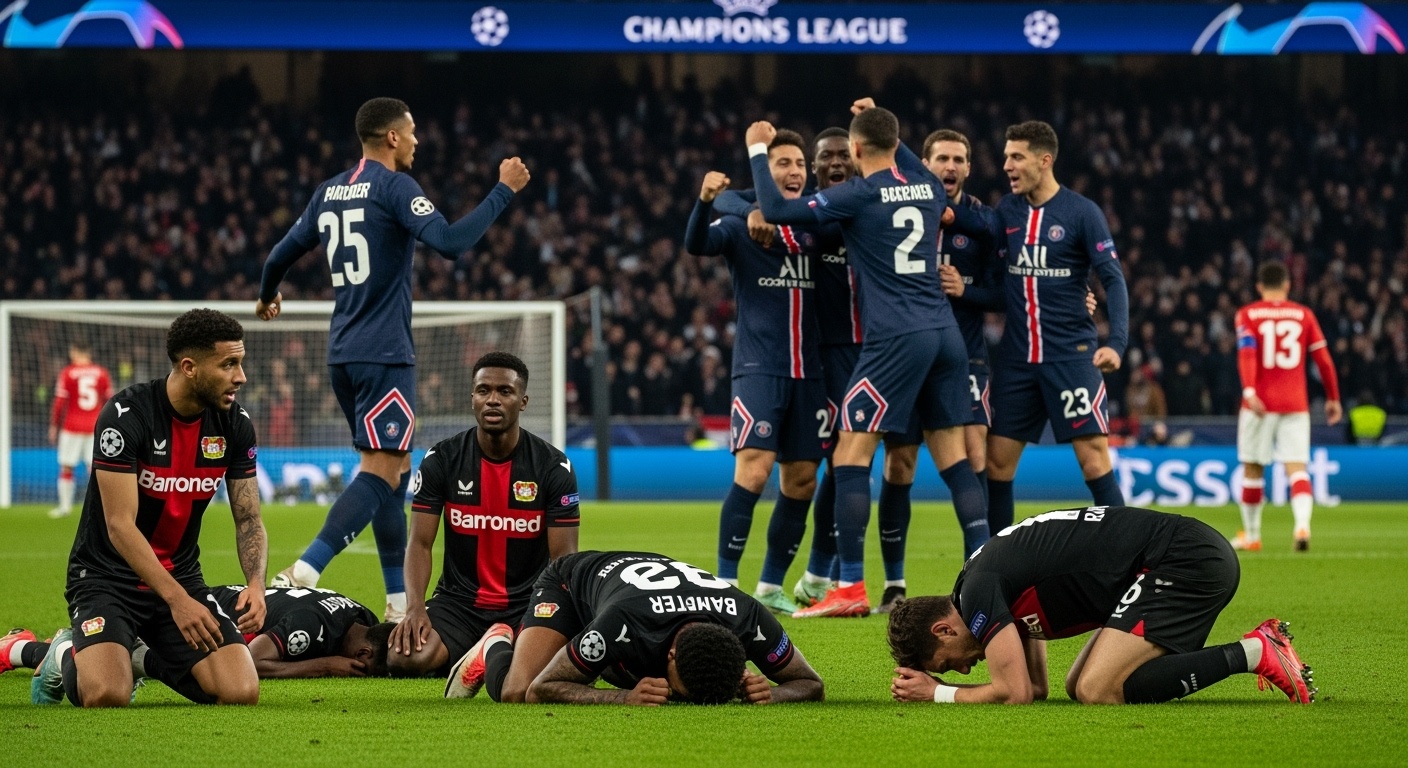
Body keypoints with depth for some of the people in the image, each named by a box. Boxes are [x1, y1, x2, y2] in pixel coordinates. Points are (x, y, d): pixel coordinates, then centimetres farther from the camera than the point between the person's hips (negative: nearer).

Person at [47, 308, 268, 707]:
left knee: (242, 693, -16)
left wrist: (256, 582, -19)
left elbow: (248, 518, 2)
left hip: (180, 575, 5)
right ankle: (68, 655, 9)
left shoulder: (235, 424, -3)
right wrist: (177, 599, -31)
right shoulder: (126, 415, -21)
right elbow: (120, 525, -23)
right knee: (107, 696, -30)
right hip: (107, 576, -5)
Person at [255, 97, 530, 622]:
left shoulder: (330, 192, 13)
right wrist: (504, 190, -12)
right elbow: (451, 242, -21)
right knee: (380, 473, -12)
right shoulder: (394, 187, -9)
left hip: (343, 353, 9)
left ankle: (399, 600, 13)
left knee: (396, 471, 14)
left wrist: (267, 297, 41)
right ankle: (304, 574, -25)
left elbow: (282, 254, 20)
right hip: (384, 353, -9)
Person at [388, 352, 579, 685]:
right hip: (458, 602, 1)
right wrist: (415, 607, -22)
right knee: (404, 660, -28)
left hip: (528, 603, -1)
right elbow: (420, 543, -4)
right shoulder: (441, 460, -2)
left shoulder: (553, 466, -4)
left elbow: (563, 556, -5)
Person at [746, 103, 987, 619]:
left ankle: (850, 587, -7)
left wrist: (757, 150, 4)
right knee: (951, 455, 11)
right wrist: (885, 128, 42)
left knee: (851, 454, -2)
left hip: (895, 339, -7)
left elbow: (776, 210, -9)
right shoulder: (928, 188, 12)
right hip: (945, 333, 7)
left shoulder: (860, 195, -7)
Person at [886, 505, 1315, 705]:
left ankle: (1253, 654, -15)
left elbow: (1015, 693, -13)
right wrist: (939, 685, 14)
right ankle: (1260, 648, 6)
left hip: (1186, 560, -10)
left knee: (1097, 691, -18)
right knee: (1080, 686, 9)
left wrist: (939, 694, 2)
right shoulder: (1003, 586, 19)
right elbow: (1034, 688, 22)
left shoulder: (977, 592, -10)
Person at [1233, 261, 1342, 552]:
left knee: (1253, 468, 12)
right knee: (1297, 468, -5)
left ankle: (1251, 535, 21)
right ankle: (1303, 522, -30)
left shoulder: (1247, 315, 2)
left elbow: (1247, 353, -13)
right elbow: (1323, 359, 5)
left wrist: (1249, 391, -24)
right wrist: (1333, 398, 14)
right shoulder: (1304, 315, 7)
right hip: (1296, 405, 1)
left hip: (1261, 403, -1)